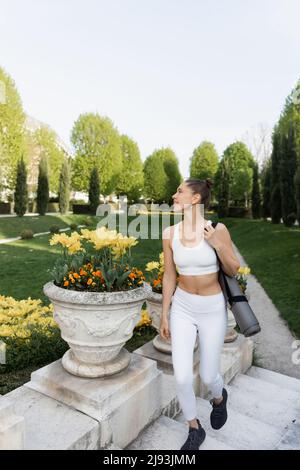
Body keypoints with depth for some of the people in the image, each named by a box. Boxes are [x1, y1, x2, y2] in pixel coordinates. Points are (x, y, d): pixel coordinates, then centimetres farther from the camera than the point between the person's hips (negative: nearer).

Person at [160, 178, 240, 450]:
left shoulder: (217, 229, -15)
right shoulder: (170, 233, -8)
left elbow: (233, 272, -7)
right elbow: (169, 276, 0)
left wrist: (217, 245, -25)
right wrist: (164, 315, 3)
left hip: (213, 310, -2)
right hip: (182, 308, 2)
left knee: (208, 376, 10)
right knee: (182, 378, -2)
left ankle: (219, 397, 50)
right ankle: (195, 429, 28)